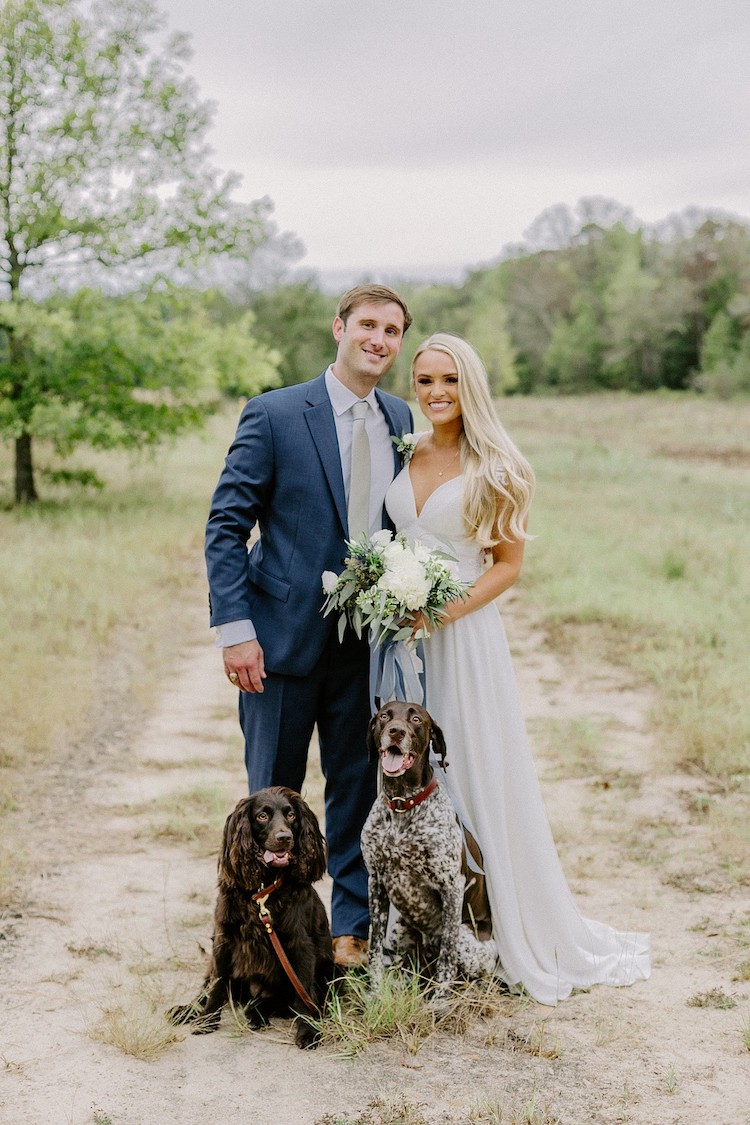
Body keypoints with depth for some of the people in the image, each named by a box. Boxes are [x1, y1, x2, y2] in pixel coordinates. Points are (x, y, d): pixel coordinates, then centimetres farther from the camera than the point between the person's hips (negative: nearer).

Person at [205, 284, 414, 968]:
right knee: (273, 793, 8)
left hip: (367, 639, 4)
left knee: (359, 786, 10)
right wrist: (235, 628, -15)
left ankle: (351, 926, 25)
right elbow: (226, 524, -8)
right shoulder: (274, 415, -7)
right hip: (285, 636, -3)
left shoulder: (402, 422, 6)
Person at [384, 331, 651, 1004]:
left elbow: (508, 565, -5)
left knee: (478, 776, 0)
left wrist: (445, 610, -17)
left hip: (464, 635, -5)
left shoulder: (496, 470, -5)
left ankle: (517, 932, 14)